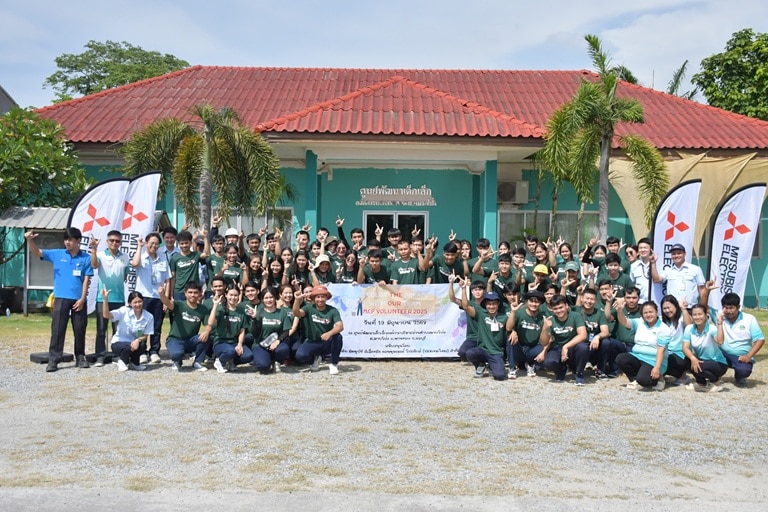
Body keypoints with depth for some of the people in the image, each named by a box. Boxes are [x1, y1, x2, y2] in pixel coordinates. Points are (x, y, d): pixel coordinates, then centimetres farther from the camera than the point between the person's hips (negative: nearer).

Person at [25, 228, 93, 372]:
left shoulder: (86, 258, 1)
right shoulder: (57, 254, 5)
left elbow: (86, 280, -1)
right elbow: (37, 252, -1)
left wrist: (82, 298, -8)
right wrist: (29, 240, -21)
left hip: (79, 299, 0)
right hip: (61, 298, 0)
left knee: (80, 330, 7)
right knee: (57, 329, -2)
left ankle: (80, 357, 20)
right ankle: (53, 360, 2)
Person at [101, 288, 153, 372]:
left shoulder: (149, 317, -8)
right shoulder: (124, 311, -12)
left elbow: (145, 336, -6)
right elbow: (106, 315, -24)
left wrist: (138, 340, -28)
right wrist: (105, 299, -35)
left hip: (135, 343, 2)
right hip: (118, 343, -2)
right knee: (129, 346, -35)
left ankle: (134, 363, 3)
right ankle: (122, 361, 3)